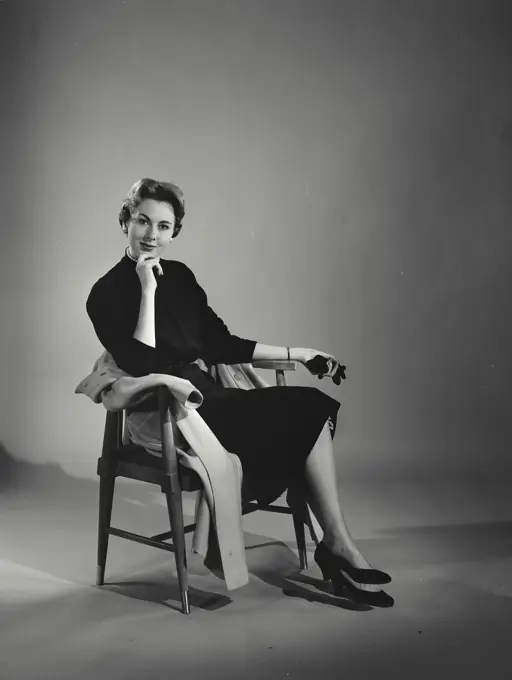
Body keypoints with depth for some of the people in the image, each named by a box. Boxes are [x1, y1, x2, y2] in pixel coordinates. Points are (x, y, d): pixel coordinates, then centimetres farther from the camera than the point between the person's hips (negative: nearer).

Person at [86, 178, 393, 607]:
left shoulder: (179, 275, 13)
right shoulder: (108, 294, -7)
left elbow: (220, 344, 16)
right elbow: (142, 365, -20)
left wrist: (295, 354, 13)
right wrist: (148, 290, -19)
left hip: (205, 396, 7)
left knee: (312, 410, -14)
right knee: (309, 410, -16)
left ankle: (334, 547, -14)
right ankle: (339, 545, -6)